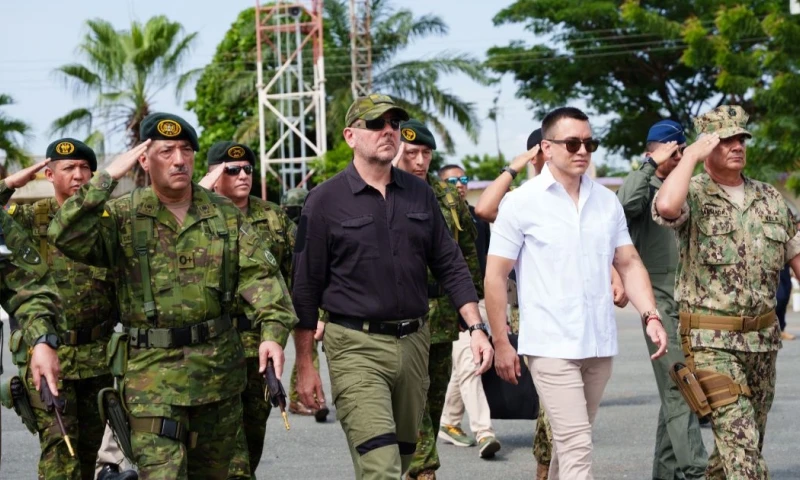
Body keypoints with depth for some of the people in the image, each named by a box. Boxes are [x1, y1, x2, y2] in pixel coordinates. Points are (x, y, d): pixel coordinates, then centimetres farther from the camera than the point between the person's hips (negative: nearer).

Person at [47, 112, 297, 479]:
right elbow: (67, 237, -19)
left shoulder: (225, 214, 5)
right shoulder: (123, 215, -3)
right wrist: (107, 178, -21)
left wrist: (273, 332, -15)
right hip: (152, 371, -3)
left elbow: (259, 276, 0)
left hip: (221, 366, 4)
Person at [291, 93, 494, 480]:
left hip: (413, 342, 5)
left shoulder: (420, 194, 10)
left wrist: (476, 328, 1)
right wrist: (304, 365, -2)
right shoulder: (325, 200, -3)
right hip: (356, 346, -5)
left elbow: (450, 267, 13)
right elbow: (306, 287, -1)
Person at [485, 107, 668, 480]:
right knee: (577, 447, -13)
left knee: (570, 441, 13)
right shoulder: (522, 203, -4)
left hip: (600, 345, 5)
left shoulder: (607, 201, 10)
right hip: (551, 347, -5)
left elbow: (629, 263, 14)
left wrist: (650, 316, -2)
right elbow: (495, 275, -2)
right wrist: (501, 343, -5)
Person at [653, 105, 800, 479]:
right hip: (711, 340, -6)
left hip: (763, 338, 6)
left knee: (745, 439, 14)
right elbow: (665, 206, -33)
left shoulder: (770, 199, 9)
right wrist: (691, 154, -20)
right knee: (739, 440, -15)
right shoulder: (693, 196, -7)